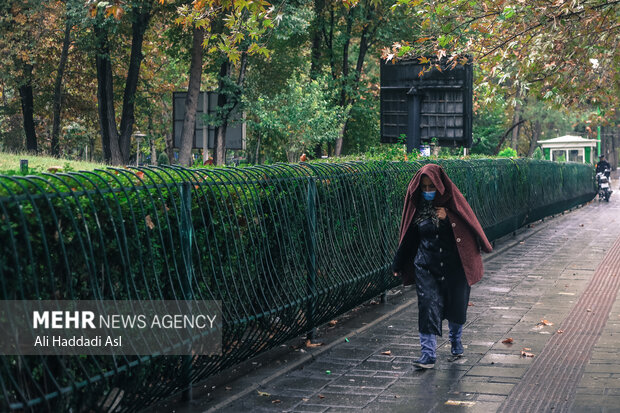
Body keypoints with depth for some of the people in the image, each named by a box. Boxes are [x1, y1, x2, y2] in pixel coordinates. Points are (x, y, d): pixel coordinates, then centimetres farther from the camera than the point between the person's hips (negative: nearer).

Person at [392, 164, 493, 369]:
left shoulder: (453, 200, -6)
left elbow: (470, 226, -5)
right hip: (426, 267, 1)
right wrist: (398, 264, 8)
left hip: (453, 265, -1)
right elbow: (409, 237, 7)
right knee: (428, 306, -6)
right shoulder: (417, 205, 0)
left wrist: (447, 218, -19)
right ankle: (428, 353, -5)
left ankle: (456, 340, 38)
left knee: (456, 306, 12)